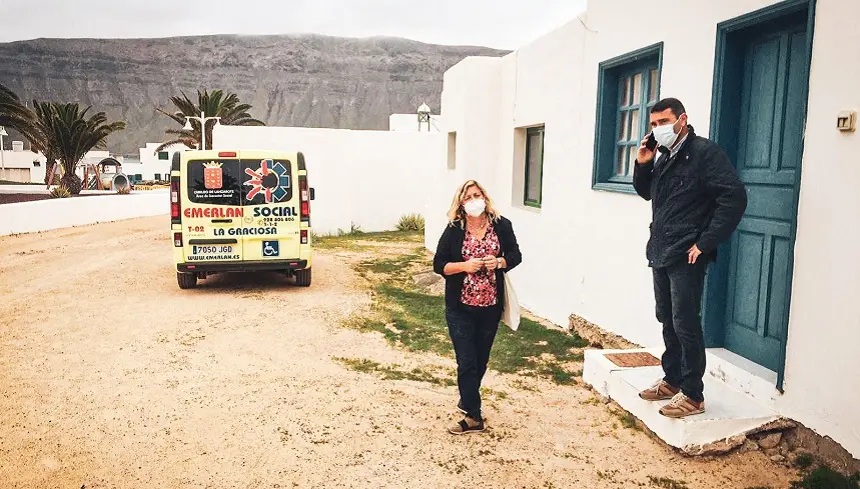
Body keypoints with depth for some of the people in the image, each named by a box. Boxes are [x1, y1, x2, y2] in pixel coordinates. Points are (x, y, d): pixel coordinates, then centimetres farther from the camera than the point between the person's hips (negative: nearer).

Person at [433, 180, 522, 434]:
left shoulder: (501, 225, -3)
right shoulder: (454, 229, -7)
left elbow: (516, 255, 6)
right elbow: (438, 264, -6)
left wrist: (500, 262, -15)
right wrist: (465, 265, -22)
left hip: (491, 306, 2)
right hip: (460, 308, -2)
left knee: (481, 359, 17)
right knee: (466, 361, 0)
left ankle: (468, 398, 41)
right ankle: (473, 416, 11)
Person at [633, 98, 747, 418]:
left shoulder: (704, 152, -11)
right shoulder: (664, 157, 14)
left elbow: (735, 197, -19)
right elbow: (646, 193, 26)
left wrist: (706, 242, -19)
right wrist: (642, 164, 7)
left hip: (686, 258, -8)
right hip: (660, 255, 8)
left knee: (686, 325, -4)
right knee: (668, 321, 16)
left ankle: (693, 395, 7)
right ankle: (672, 381, 29)